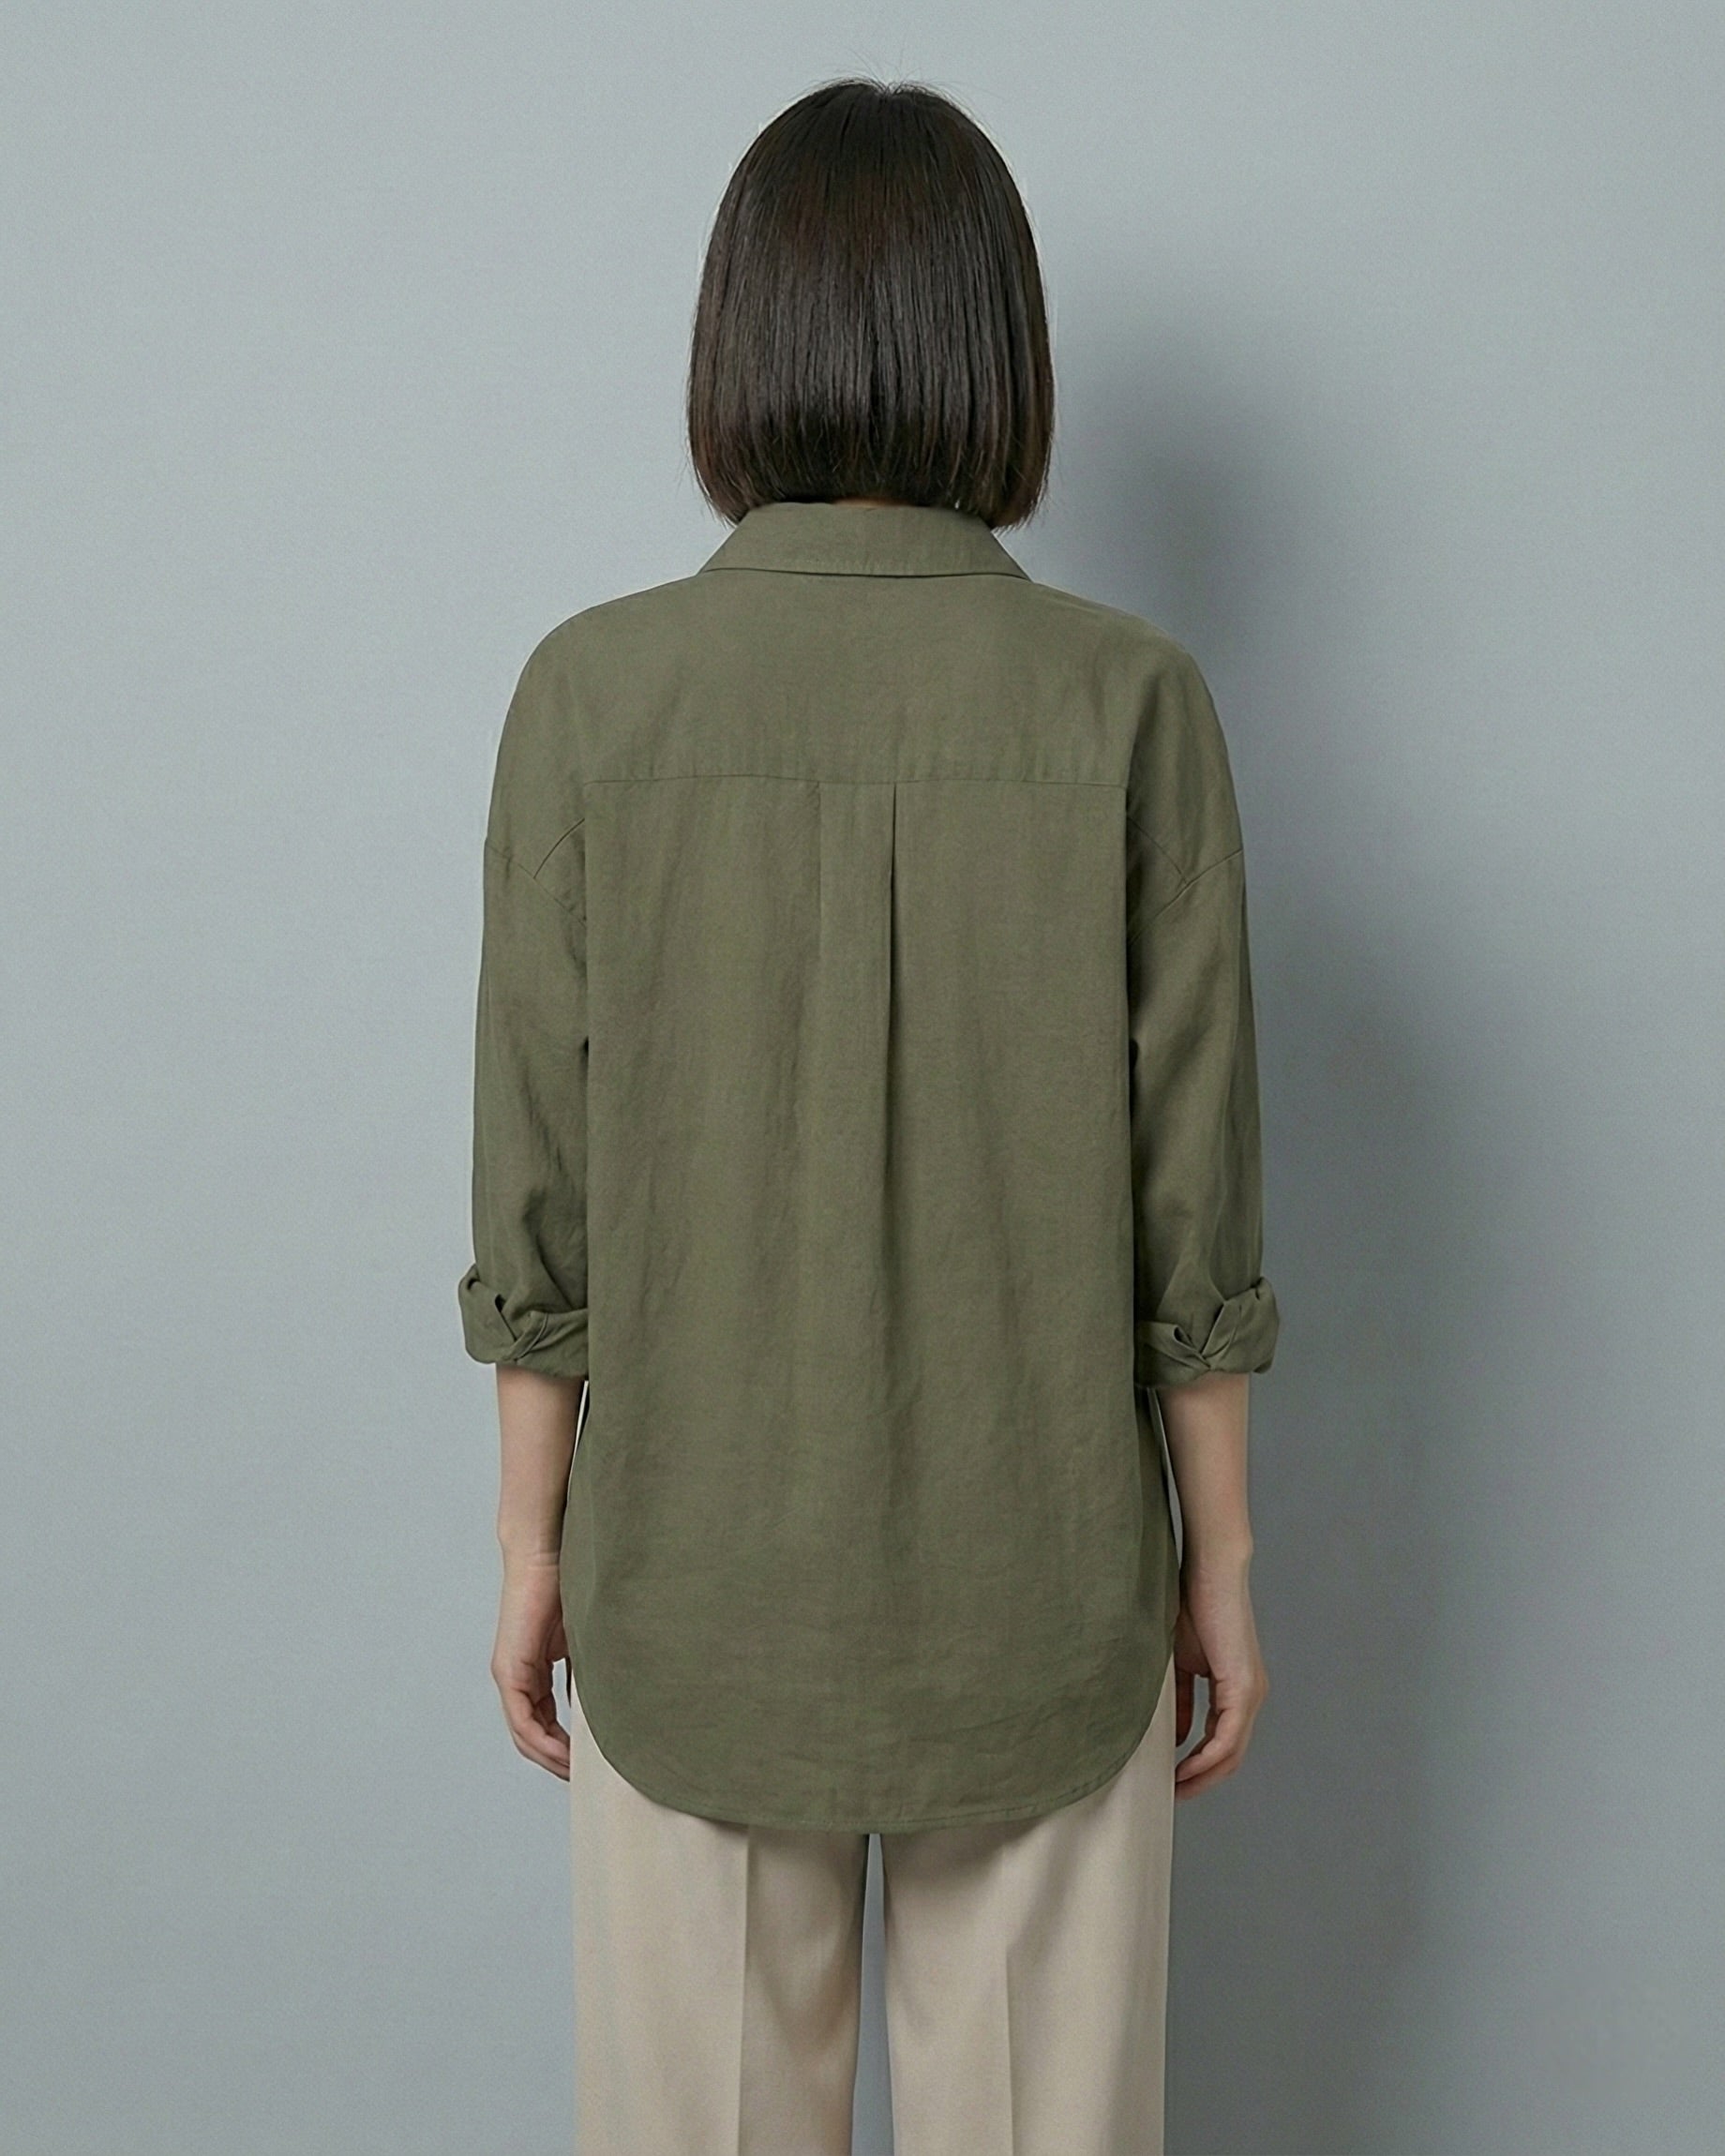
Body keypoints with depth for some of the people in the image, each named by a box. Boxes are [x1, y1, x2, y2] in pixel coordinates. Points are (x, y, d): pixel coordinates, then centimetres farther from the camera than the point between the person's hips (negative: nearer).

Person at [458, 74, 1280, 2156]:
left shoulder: (592, 693, -10)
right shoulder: (1129, 701, -11)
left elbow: (540, 1205, -7)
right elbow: (1192, 1212, -7)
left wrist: (531, 1545, 6)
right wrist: (1219, 1560, 5)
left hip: (698, 1585, 1)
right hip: (1042, 1587, 0)